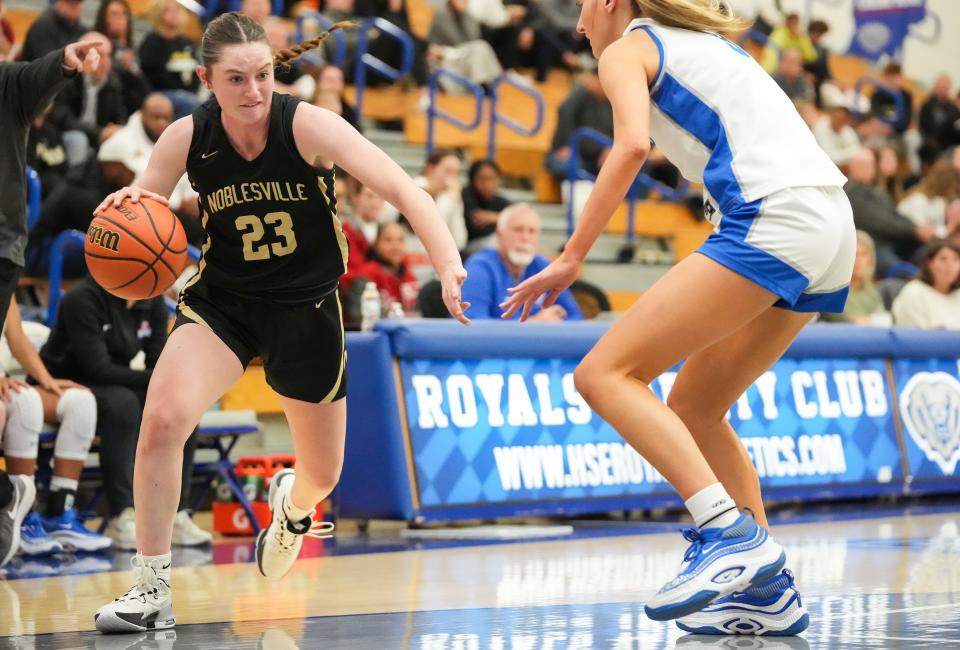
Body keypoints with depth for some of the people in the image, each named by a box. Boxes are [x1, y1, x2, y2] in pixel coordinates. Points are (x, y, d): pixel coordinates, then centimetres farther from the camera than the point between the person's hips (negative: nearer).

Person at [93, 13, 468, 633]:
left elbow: (400, 188, -29)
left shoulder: (307, 125, -22)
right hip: (222, 301, 0)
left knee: (323, 477, 14)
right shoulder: (186, 139, -14)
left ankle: (292, 503, 56)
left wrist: (449, 265, -44)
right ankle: (154, 590, -15)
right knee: (162, 419, -28)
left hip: (306, 308, 0)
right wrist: (127, 208, -27)